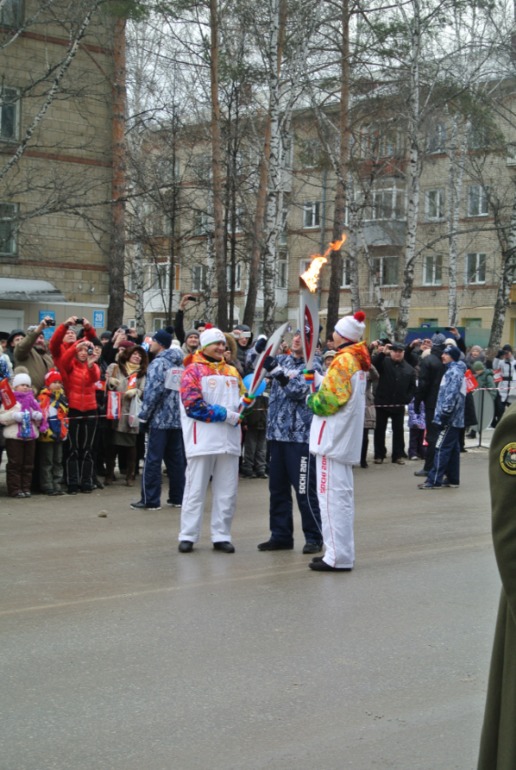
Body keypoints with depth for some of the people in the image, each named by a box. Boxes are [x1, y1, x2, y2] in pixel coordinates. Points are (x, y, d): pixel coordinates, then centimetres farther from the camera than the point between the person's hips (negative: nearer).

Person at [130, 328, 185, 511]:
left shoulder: (158, 363, -10)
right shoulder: (180, 365, 12)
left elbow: (153, 391, -18)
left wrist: (144, 415, -10)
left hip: (160, 418, -7)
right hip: (178, 419, 7)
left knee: (153, 460, -3)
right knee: (176, 458, 11)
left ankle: (150, 500, -3)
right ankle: (177, 497, 15)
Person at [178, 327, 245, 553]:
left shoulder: (232, 372, 17)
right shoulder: (194, 371, -1)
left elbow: (242, 400, 20)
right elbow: (193, 405, -12)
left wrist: (239, 414, -4)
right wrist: (226, 416, -12)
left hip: (229, 440, 5)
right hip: (203, 439, -5)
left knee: (227, 491, 6)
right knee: (195, 490, -1)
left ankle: (221, 536, 14)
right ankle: (187, 536, 5)